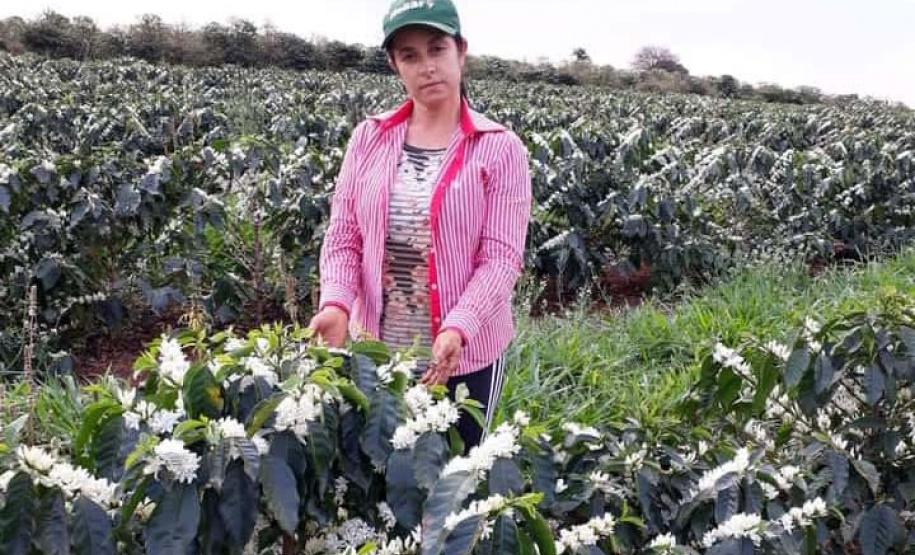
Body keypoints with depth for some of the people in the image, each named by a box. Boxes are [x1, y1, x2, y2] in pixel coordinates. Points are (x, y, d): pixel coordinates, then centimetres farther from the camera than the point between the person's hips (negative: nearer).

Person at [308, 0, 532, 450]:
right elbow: (342, 237, 2)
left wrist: (457, 329, -27)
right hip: (377, 350, 3)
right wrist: (336, 303, -17)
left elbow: (501, 257, -13)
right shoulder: (368, 138, 2)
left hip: (467, 354, -2)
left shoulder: (500, 149, -7)